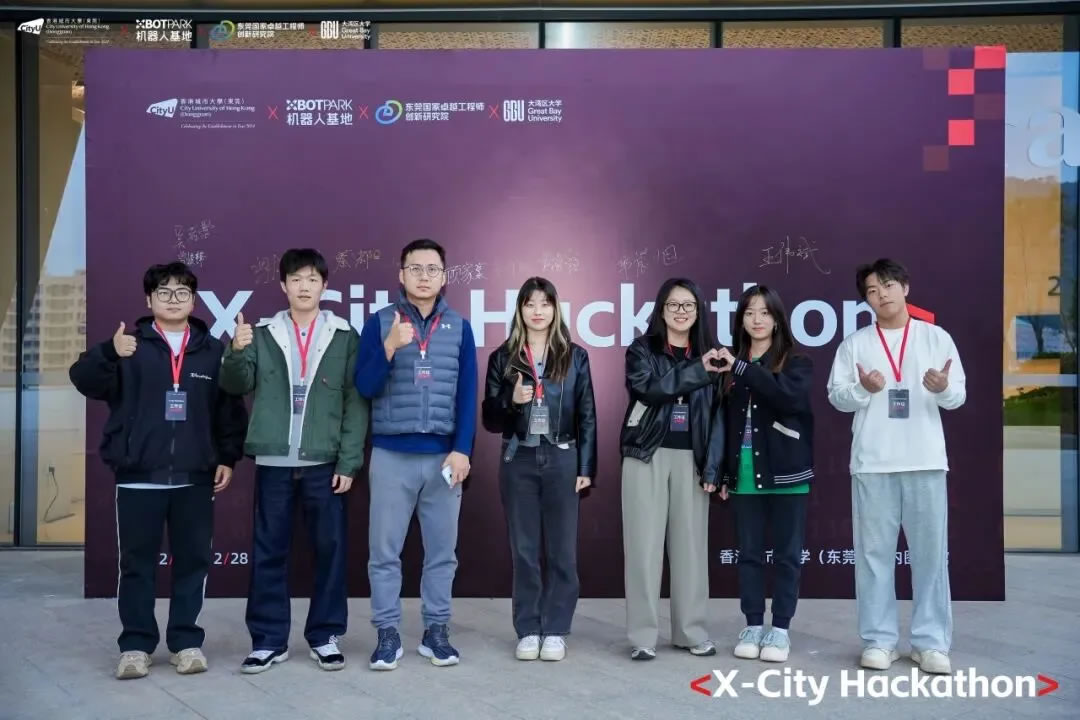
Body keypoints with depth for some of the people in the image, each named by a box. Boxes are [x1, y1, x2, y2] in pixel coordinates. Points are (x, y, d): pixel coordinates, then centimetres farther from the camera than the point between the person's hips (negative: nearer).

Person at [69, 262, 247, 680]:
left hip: (195, 477, 1)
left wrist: (228, 456, 3)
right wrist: (110, 353, -29)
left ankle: (186, 641, 19)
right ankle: (135, 645, 17)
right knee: (137, 564, 6)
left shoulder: (212, 351, 8)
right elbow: (84, 381, -10)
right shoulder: (129, 347, 4)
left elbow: (230, 408, 10)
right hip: (138, 477, -1)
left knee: (192, 561, 7)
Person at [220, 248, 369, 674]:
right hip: (273, 463, 1)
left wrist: (349, 461, -5)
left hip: (325, 463, -1)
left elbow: (356, 403, 1)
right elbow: (237, 385, 0)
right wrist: (237, 351, -19)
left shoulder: (344, 337, 4)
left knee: (329, 549, 5)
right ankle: (268, 640, 18)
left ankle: (326, 636, 19)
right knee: (269, 552, 6)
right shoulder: (262, 334, 8)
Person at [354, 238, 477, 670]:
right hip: (391, 455, -1)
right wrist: (390, 348, -19)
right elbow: (364, 387, -4)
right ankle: (387, 634, 15)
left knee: (442, 551, 8)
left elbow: (467, 395, 4)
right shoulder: (379, 323, 2)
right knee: (384, 551, 3)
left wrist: (462, 449, -4)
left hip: (443, 455, 1)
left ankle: (436, 631, 20)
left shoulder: (459, 327, 6)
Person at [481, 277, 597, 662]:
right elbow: (490, 420, 4)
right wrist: (512, 400, -15)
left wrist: (586, 467, -1)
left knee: (561, 550, 4)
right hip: (518, 461, 1)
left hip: (561, 460, 0)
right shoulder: (502, 358, 4)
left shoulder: (575, 356, 4)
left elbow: (587, 416, 4)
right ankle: (527, 631, 16)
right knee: (524, 550, 6)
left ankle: (555, 631, 15)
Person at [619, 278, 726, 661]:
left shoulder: (707, 355, 11)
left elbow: (716, 414, 7)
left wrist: (713, 466, -2)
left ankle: (691, 631, 18)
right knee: (645, 545, 0)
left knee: (691, 544, 6)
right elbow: (649, 388, -17)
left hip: (690, 459, 3)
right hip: (647, 456, -2)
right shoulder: (641, 350, 3)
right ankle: (643, 634, 6)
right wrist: (699, 371, -18)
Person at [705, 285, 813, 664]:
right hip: (744, 473, 3)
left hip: (786, 471, -2)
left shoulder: (796, 362, 0)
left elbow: (787, 396, -22)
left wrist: (742, 367, -21)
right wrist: (720, 471, 6)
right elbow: (723, 421, 9)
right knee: (749, 553, 8)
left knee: (787, 553, 5)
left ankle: (780, 629, 14)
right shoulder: (731, 364, 8)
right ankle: (753, 626, 19)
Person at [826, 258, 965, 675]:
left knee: (931, 552, 3)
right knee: (874, 553, 4)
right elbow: (836, 396, 4)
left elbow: (959, 396, 4)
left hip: (925, 461, 0)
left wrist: (943, 388, -18)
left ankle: (931, 642, 13)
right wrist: (863, 389, -16)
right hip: (871, 463, 0)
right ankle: (879, 640, 14)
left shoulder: (937, 338, 7)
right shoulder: (855, 343, 8)